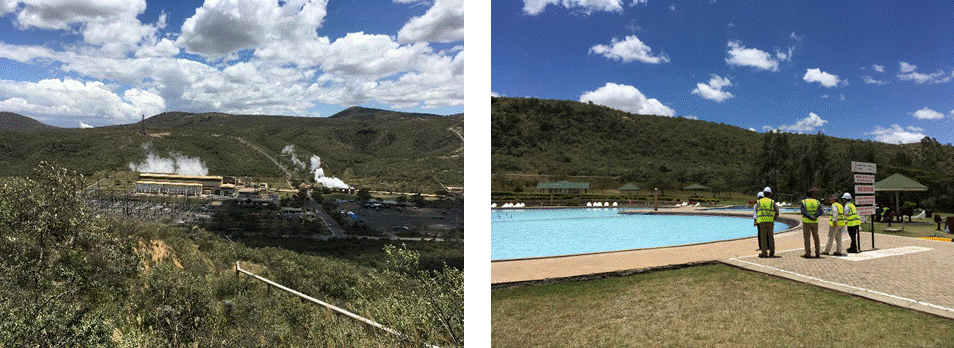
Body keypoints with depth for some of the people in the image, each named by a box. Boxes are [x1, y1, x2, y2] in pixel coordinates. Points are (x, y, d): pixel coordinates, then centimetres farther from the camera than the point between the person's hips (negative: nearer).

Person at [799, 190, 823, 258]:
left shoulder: (803, 202, -2)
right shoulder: (817, 202, 6)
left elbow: (803, 212, -16)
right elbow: (820, 211, -6)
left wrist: (810, 217, -19)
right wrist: (815, 217, -16)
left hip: (806, 222, -3)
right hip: (815, 222, 3)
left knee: (807, 238, 0)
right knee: (816, 237, 12)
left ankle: (808, 253, -1)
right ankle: (817, 253, 13)